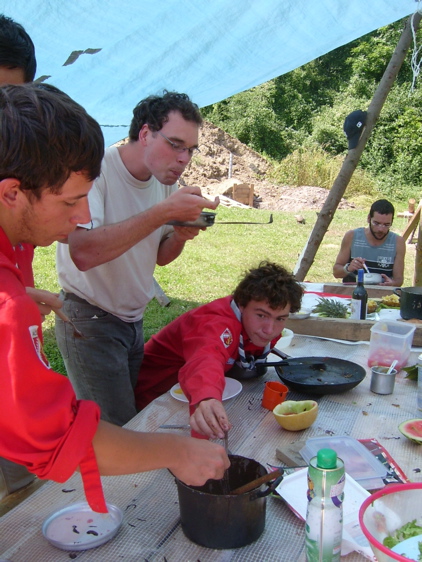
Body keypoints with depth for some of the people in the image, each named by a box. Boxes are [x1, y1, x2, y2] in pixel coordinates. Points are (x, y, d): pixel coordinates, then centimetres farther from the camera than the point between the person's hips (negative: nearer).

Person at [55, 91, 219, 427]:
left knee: (140, 415, 15)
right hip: (90, 322, -7)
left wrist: (180, 236, -13)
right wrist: (163, 212, -35)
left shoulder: (164, 181, 2)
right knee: (118, 434, -2)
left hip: (132, 320, 7)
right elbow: (83, 253, -37)